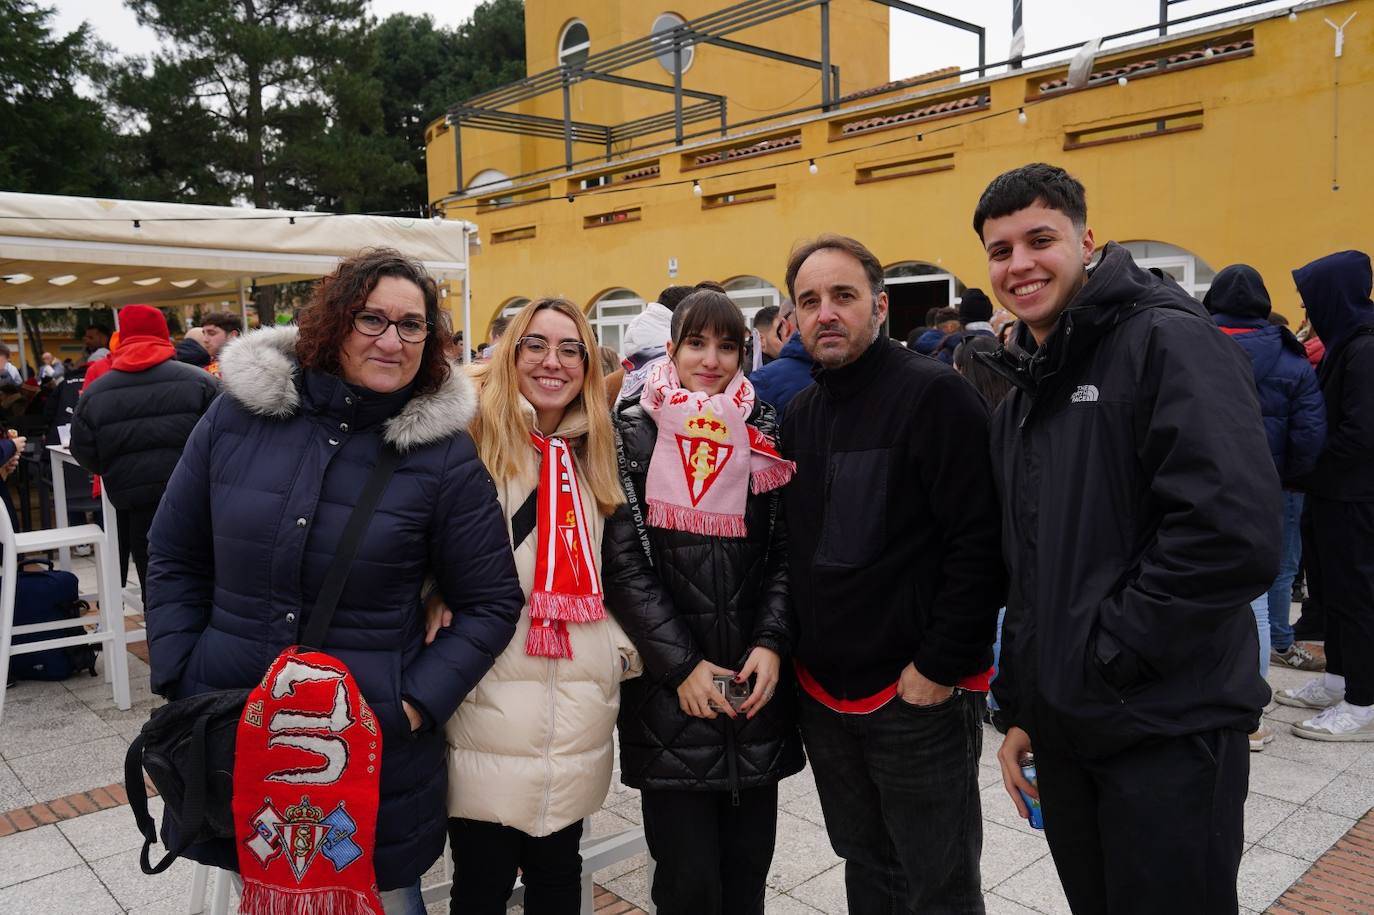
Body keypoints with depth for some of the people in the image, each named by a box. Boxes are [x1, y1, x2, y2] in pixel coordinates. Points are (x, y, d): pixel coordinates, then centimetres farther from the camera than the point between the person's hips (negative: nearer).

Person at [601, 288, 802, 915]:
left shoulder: (763, 433, 9)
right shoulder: (635, 435, 0)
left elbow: (784, 552, 7)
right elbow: (624, 563, -6)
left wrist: (771, 643, -7)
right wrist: (681, 664, -11)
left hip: (756, 683, 3)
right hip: (671, 692, -3)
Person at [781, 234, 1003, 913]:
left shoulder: (935, 395, -13)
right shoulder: (799, 415, 10)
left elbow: (981, 543, -19)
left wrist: (941, 668, -18)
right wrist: (788, 649, 8)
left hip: (920, 697, -6)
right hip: (822, 696, 7)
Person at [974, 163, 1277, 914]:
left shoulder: (1169, 343, -12)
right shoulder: (1022, 394, 12)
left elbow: (1235, 534, -25)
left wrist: (1104, 651, -18)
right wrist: (1019, 706, 15)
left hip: (1167, 732, -7)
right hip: (1062, 730, 7)